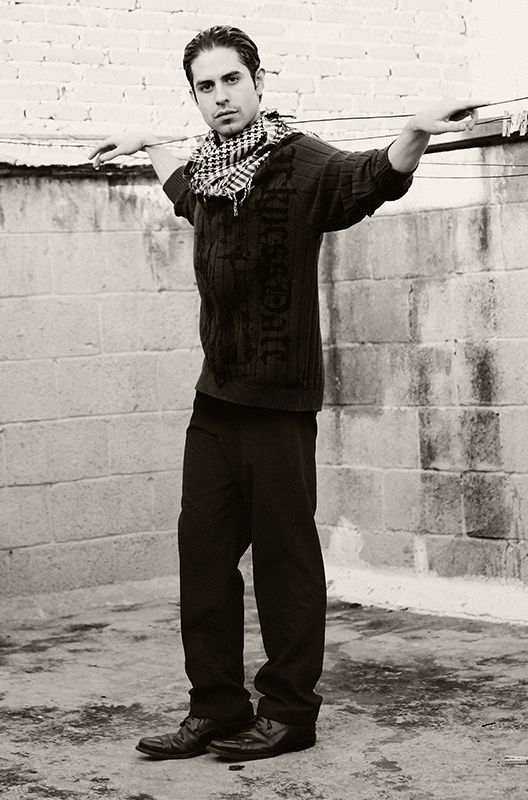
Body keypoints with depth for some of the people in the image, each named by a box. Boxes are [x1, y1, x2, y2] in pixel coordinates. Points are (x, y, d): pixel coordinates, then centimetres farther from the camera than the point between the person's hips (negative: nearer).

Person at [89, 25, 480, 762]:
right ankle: (216, 708, 16)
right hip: (216, 396, 7)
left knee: (284, 555, -1)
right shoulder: (207, 174, 13)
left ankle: (290, 713, 10)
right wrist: (146, 147, 48)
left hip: (280, 397, -7)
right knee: (203, 549, 8)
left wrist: (417, 132, -45)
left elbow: (374, 179, -27)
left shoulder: (301, 164, -9)